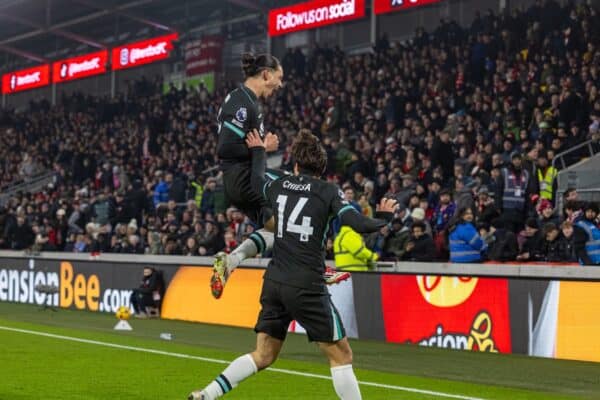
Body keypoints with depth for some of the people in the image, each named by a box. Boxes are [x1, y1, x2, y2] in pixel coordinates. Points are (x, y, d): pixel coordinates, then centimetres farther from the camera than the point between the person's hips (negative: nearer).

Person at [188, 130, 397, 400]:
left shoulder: (278, 186, 9)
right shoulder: (328, 191, -4)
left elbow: (255, 180, 32)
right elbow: (359, 225, -12)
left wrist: (258, 152, 49)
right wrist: (384, 217, 8)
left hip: (274, 283, 6)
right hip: (306, 287, -6)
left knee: (262, 357, 16)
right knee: (341, 355, 4)